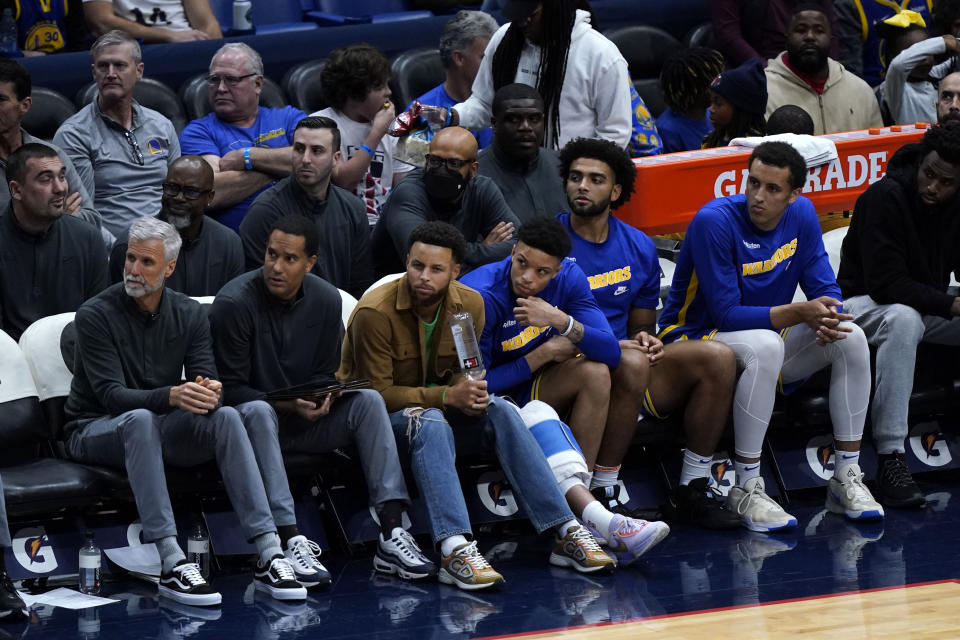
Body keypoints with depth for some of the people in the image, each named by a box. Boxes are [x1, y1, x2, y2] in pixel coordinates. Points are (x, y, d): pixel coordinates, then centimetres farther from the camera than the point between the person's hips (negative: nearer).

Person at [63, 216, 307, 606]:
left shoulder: (189, 315, 2)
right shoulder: (96, 315, -14)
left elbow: (206, 380, -6)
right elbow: (112, 396, -23)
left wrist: (209, 394, -33)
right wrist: (172, 396, -41)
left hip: (159, 428, 4)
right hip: (94, 430, -4)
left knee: (226, 417, -25)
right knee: (140, 420, -39)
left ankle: (269, 554, -33)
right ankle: (171, 565, -47)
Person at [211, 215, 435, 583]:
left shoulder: (325, 301, 1)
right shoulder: (233, 303, -15)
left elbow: (325, 375, 8)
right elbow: (231, 389, -14)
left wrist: (320, 400, -16)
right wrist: (288, 405, -26)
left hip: (303, 419, 5)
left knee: (368, 400, -19)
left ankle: (391, 532, -29)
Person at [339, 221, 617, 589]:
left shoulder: (469, 305, -3)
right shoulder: (375, 313, -20)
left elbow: (466, 375, 6)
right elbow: (378, 392, -19)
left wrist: (471, 393, -20)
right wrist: (446, 396, -28)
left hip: (436, 405, 5)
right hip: (382, 417, -5)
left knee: (501, 412, -22)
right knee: (431, 423, -38)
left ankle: (564, 532, -27)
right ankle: (454, 549, -55)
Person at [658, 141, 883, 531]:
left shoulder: (801, 215, -3)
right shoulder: (714, 221, -22)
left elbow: (826, 290, 1)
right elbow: (726, 315, -23)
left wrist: (826, 317, -25)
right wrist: (798, 313, -33)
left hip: (768, 344, 7)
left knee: (850, 338, -15)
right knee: (765, 345, -38)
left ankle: (846, 479, -11)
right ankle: (746, 491, -33)